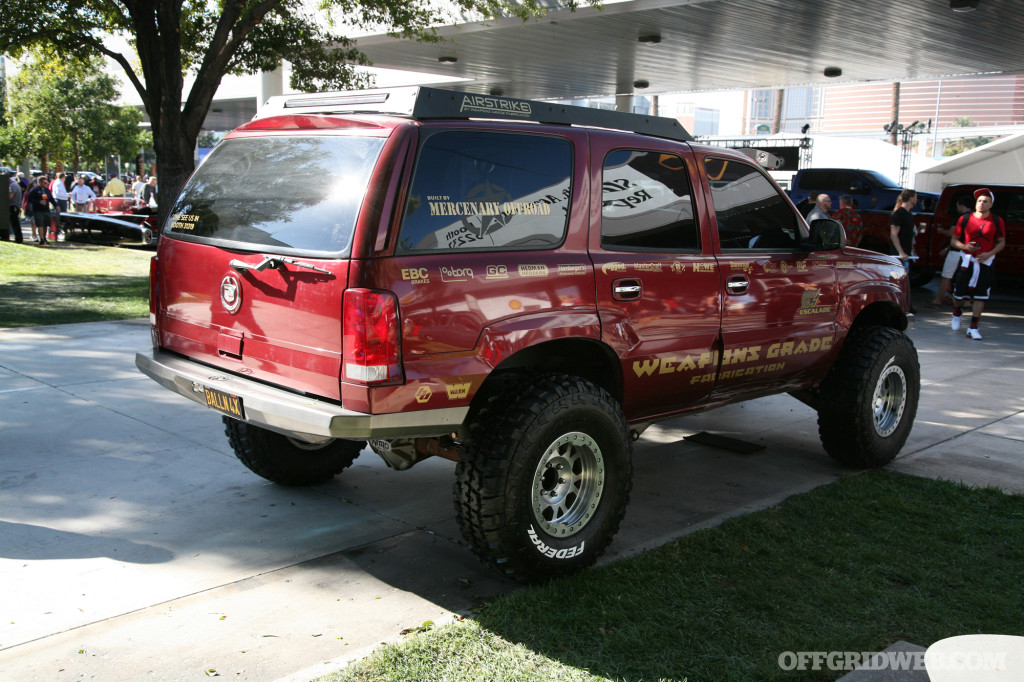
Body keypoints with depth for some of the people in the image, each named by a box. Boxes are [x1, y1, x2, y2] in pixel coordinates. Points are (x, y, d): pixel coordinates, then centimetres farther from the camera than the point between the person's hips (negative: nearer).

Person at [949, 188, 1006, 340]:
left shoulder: (997, 221, 1)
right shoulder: (965, 219, 1)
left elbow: (1001, 242, 8)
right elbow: (954, 240, 5)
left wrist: (989, 254, -9)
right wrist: (965, 246, -15)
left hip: (985, 262, 0)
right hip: (966, 260, 0)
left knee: (980, 296, -5)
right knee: (958, 293, 5)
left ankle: (973, 329, 0)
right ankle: (957, 315, 39)